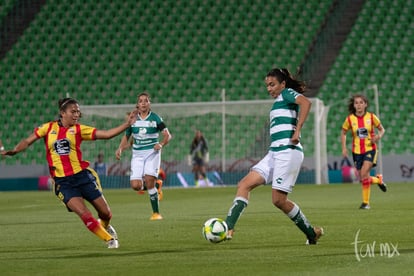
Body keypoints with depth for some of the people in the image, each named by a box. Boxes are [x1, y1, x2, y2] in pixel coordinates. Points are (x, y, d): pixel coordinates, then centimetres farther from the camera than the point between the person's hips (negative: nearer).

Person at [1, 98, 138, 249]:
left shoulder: (78, 129, 1)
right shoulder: (49, 127, 3)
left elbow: (106, 134, -5)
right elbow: (27, 141, 6)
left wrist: (127, 124, -13)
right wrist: (13, 151, -11)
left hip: (82, 175, 1)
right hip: (63, 182, -1)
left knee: (105, 213, 5)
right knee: (85, 215, -17)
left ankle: (105, 226, 42)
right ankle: (109, 239, 4)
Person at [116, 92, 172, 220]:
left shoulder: (155, 118, -1)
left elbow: (167, 135, -2)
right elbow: (126, 136, 13)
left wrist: (161, 144, -22)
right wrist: (120, 149, -4)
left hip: (152, 152, -3)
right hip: (137, 154, 3)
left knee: (149, 181, -18)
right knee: (135, 185, -12)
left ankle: (156, 213, -7)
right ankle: (154, 187, 22)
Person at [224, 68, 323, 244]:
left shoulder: (287, 93, 0)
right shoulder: (278, 101, 26)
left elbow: (306, 102, -21)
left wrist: (297, 130, -25)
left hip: (288, 151, -9)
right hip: (274, 152, 9)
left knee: (278, 200, -10)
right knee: (244, 185, -4)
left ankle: (312, 233, 6)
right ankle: (228, 229, -14)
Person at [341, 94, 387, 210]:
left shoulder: (371, 117, -6)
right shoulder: (349, 119, -4)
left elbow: (382, 129, 7)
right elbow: (343, 133, 10)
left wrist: (379, 136, -15)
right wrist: (344, 148, 0)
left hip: (370, 149, -3)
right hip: (357, 151, 3)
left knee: (364, 174, -19)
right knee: (362, 178, 2)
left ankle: (365, 202, -5)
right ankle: (378, 180, 32)